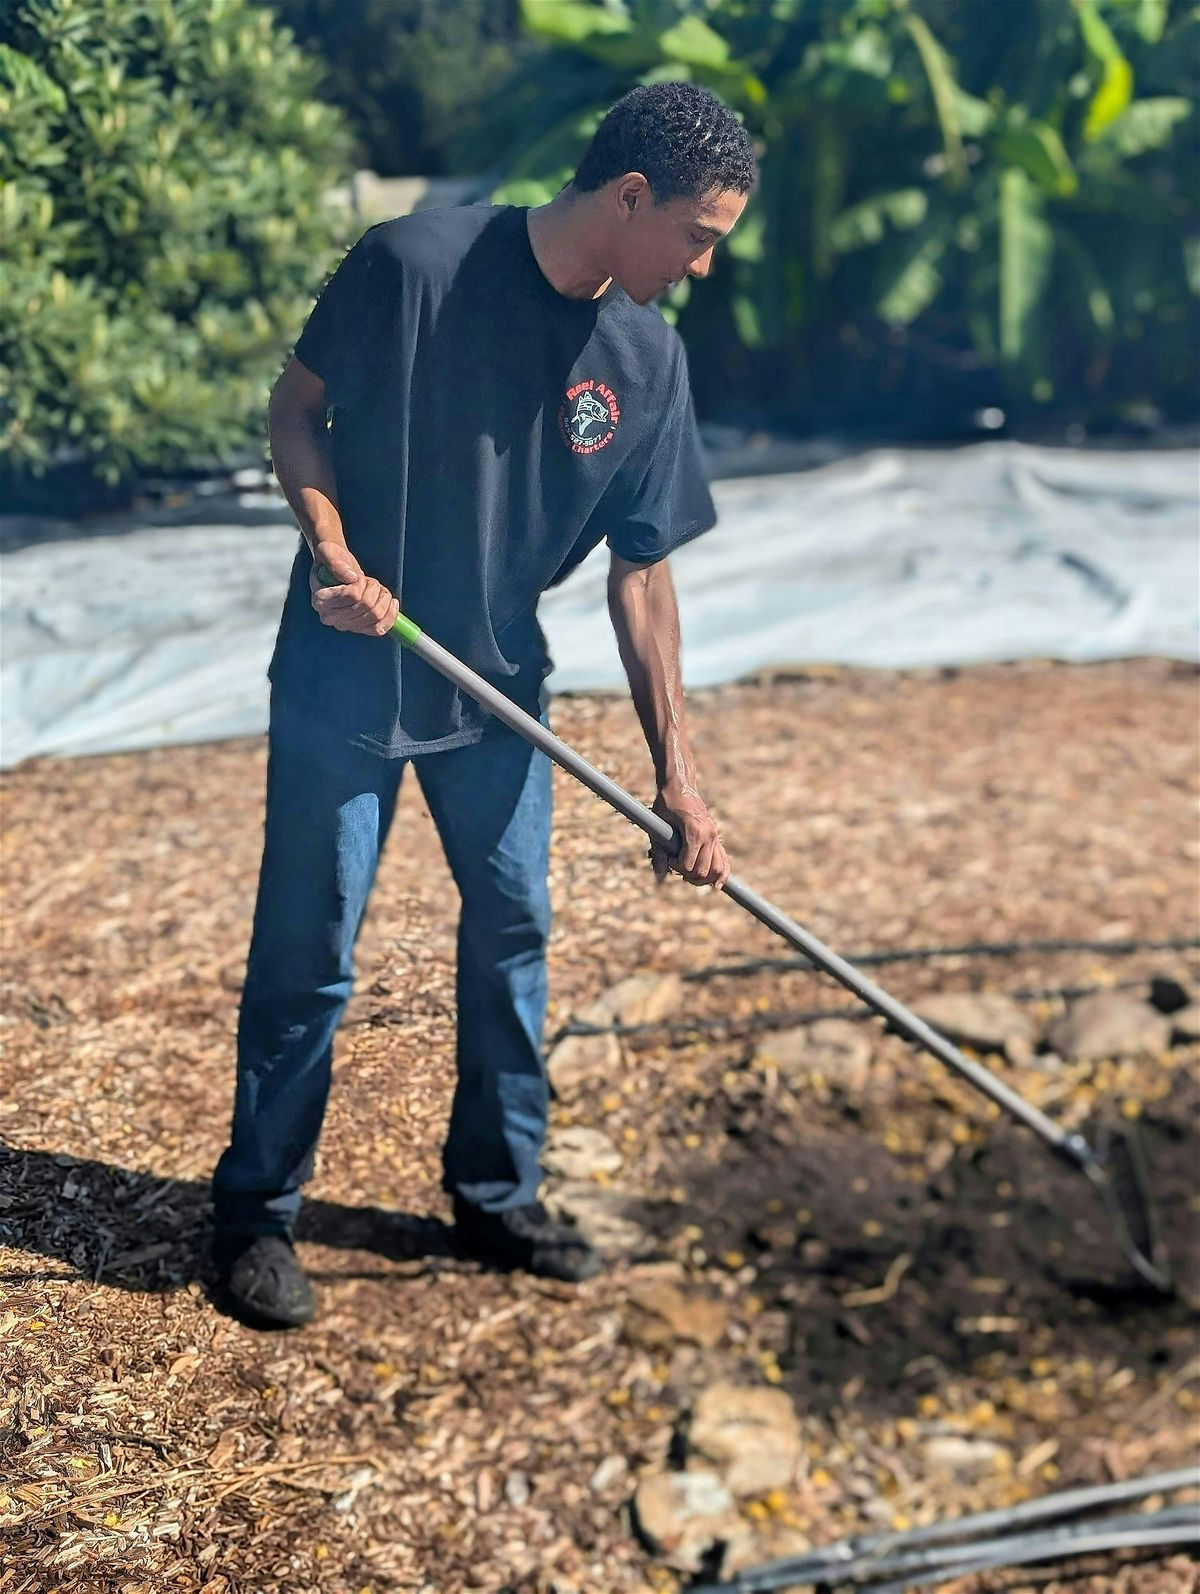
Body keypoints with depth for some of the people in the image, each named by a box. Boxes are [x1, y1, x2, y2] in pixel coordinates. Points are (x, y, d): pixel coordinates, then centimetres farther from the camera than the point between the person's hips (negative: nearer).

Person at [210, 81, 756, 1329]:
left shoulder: (649, 359, -4)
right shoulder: (416, 264, -17)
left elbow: (640, 571, -1)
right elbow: (297, 405, -5)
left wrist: (675, 770, -3)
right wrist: (333, 556, -21)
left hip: (500, 678, 5)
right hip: (344, 673, -4)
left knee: (512, 929, 9)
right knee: (307, 947, 0)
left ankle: (497, 1196, 27)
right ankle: (255, 1212, 18)